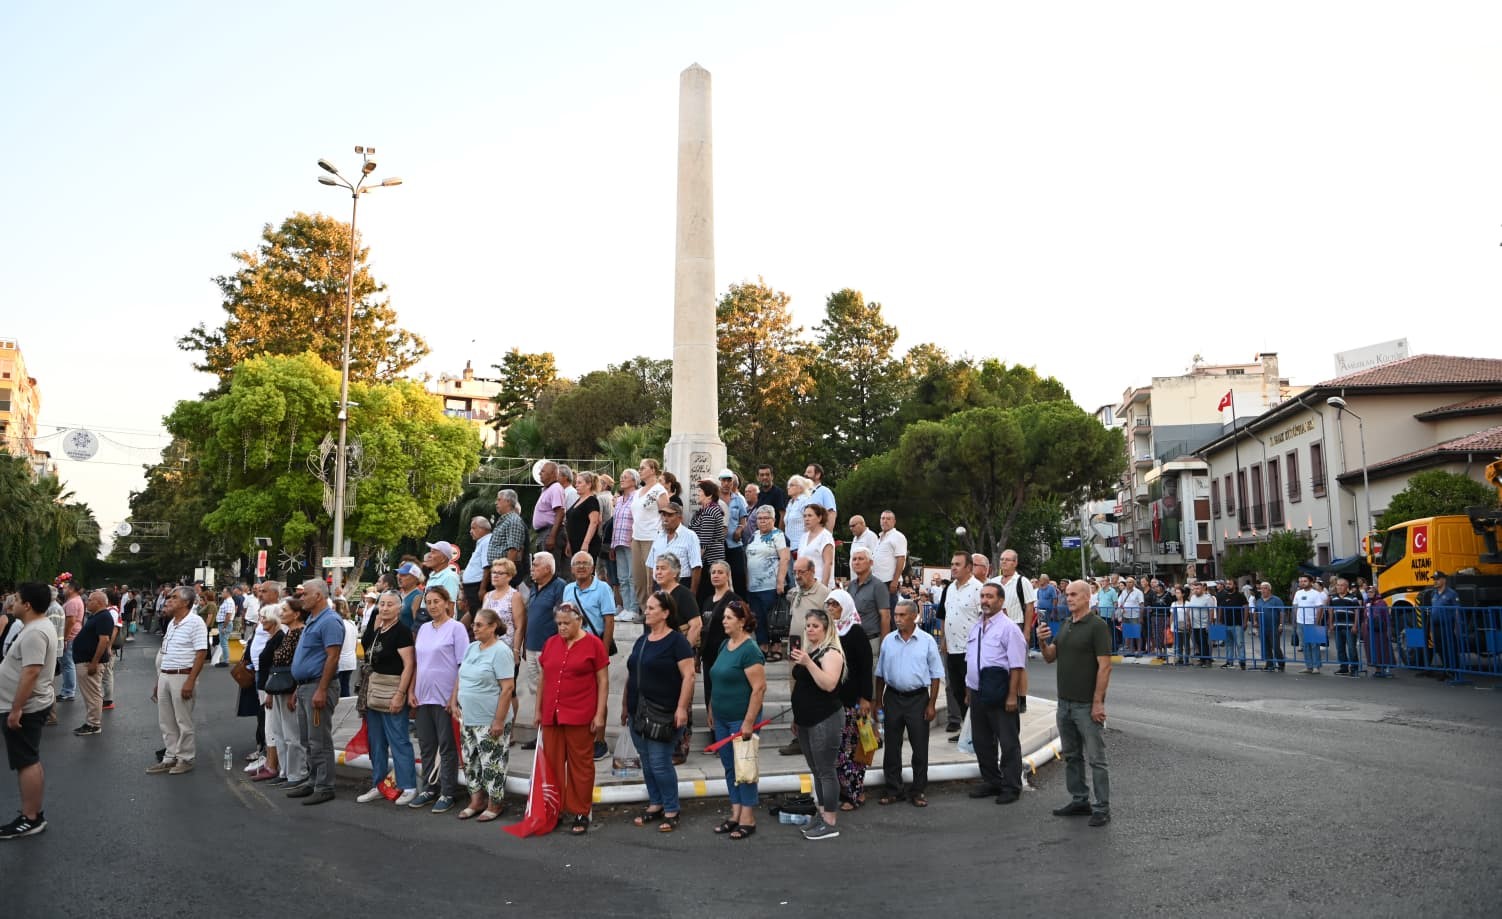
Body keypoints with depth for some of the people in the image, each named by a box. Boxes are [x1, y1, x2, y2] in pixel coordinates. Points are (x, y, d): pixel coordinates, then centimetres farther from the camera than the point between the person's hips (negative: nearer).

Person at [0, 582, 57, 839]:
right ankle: (33, 813, 23)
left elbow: (31, 673, -28)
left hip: (25, 709, -11)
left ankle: (30, 819, 2)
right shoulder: (38, 626, 12)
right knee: (30, 762, 15)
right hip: (29, 706, 11)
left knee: (26, 763, -4)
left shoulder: (34, 633, -23)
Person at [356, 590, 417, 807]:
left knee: (398, 740, -5)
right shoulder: (376, 629, 11)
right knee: (376, 741, 14)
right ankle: (378, 785, 24)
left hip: (392, 689, -8)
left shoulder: (401, 630, -12)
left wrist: (400, 694, -20)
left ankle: (408, 787, 3)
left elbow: (409, 665, -15)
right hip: (373, 687, 8)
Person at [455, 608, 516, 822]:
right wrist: (458, 705, 12)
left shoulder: (500, 651, -15)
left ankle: (495, 804, 15)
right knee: (471, 761, 15)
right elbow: (462, 678, 19)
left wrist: (499, 721, -21)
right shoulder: (472, 648, 10)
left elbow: (508, 688, -19)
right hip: (469, 718, 8)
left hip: (490, 721, -8)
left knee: (492, 763, 1)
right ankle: (476, 801, 28)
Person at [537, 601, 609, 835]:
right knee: (552, 764, 9)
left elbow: (603, 681, -4)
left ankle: (581, 813, 14)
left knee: (580, 765, 4)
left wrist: (600, 714, -8)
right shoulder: (551, 643, 10)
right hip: (551, 716, 5)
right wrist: (538, 709, 14)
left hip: (580, 717, -4)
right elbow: (543, 678, 16)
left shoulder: (593, 644, -4)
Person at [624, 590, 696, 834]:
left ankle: (671, 811, 9)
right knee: (647, 764, 13)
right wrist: (625, 706, 16)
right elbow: (631, 675, 18)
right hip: (639, 713, 7)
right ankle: (655, 806, 27)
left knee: (660, 764, -5)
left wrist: (682, 708, -21)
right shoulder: (642, 640, 13)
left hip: (664, 715, -7)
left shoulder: (676, 641, -9)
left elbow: (688, 675, -15)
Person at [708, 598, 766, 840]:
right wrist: (712, 710, 17)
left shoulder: (750, 650, -17)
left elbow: (759, 688, -20)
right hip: (722, 719, 8)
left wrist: (749, 722, -21)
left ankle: (748, 819, 13)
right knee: (729, 766, 14)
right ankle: (735, 814, 25)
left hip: (741, 719, -8)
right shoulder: (725, 644, 8)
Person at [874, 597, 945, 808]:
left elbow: (935, 675, -1)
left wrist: (932, 704, -5)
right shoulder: (888, 640, 4)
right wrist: (878, 701, 9)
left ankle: (918, 790, 16)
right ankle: (893, 789, 19)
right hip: (893, 697, 2)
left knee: (920, 747, 4)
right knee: (892, 746, 8)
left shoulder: (927, 641, -3)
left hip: (918, 698, -2)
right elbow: (880, 674, 11)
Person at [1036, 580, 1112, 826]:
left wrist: (1098, 702, -19)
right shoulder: (1065, 625, 12)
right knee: (1071, 755, 15)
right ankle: (1079, 801, 26)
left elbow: (1105, 666, -16)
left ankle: (1102, 808, 8)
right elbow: (1050, 658, 13)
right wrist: (1043, 641, -7)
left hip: (1087, 704, -8)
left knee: (1095, 758, 0)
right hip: (1065, 702, 8)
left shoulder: (1097, 626, -12)